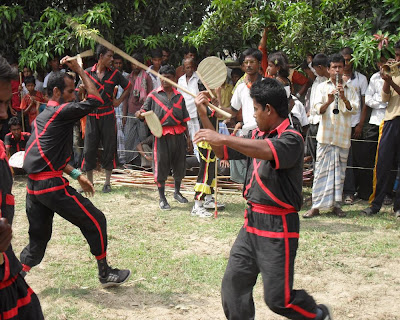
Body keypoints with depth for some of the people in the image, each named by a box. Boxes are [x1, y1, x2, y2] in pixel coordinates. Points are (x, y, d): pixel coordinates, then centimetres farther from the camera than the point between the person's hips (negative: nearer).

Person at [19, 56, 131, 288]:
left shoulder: (42, 118, 20)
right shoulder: (62, 112, -8)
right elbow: (96, 100, -7)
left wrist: (76, 175, 20)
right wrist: (79, 70, 0)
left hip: (34, 186, 9)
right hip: (51, 185, -8)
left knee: (38, 238, 16)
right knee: (95, 221, 5)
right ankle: (106, 274, 15)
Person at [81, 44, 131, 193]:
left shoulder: (114, 73, 2)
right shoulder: (88, 73, 0)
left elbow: (128, 86, 14)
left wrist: (119, 100, 6)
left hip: (107, 115, 0)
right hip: (91, 115, 0)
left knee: (109, 147, 3)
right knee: (89, 148, 2)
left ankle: (107, 182, 13)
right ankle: (89, 182, 14)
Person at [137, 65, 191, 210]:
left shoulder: (179, 96, 11)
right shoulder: (154, 95, 2)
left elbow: (184, 119, 15)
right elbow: (145, 110, -2)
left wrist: (187, 135, 12)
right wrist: (140, 114, -25)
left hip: (178, 134, 4)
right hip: (162, 135, -3)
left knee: (179, 164, 11)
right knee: (161, 165, -1)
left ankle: (177, 192, 32)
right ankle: (162, 198, 10)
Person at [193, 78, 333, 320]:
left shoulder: (291, 139, -14)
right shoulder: (257, 135, 12)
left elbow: (268, 150, -36)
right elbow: (223, 152, 20)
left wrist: (222, 137, -37)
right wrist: (204, 117, 10)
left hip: (278, 229, -8)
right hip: (252, 223, 8)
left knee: (278, 299, -2)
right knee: (233, 284, 4)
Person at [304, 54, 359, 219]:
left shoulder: (350, 89, 11)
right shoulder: (322, 87, 8)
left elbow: (354, 109, -2)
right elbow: (318, 109, -3)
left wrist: (344, 98, -19)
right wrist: (329, 101, -23)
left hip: (343, 135, 1)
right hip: (325, 135, -1)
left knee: (339, 171, 5)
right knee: (321, 169, -3)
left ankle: (336, 204, 13)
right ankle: (316, 206, -1)